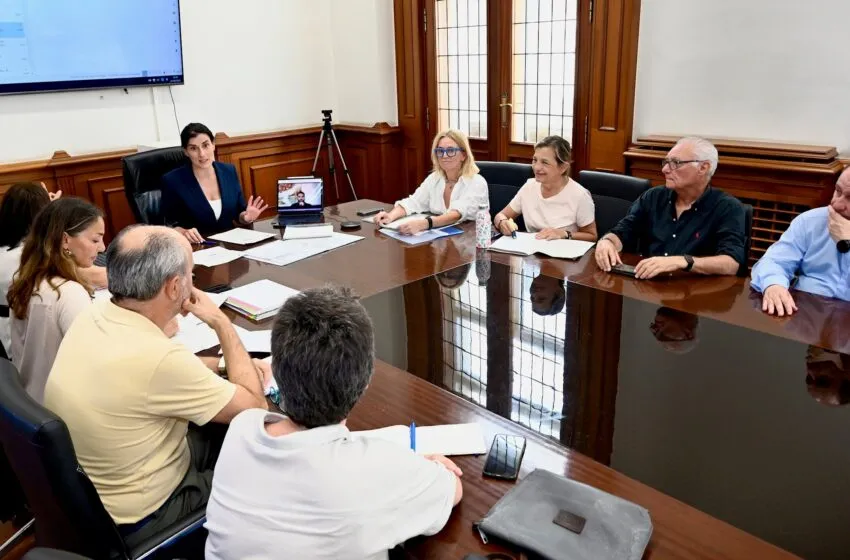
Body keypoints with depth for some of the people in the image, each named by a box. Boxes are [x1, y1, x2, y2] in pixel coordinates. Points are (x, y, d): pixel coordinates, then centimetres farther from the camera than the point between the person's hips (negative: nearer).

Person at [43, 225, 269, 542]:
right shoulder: (156, 358, -37)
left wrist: (229, 365, 1)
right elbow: (253, 406, -21)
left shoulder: (95, 315, -12)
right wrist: (221, 323, -14)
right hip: (134, 519, -7)